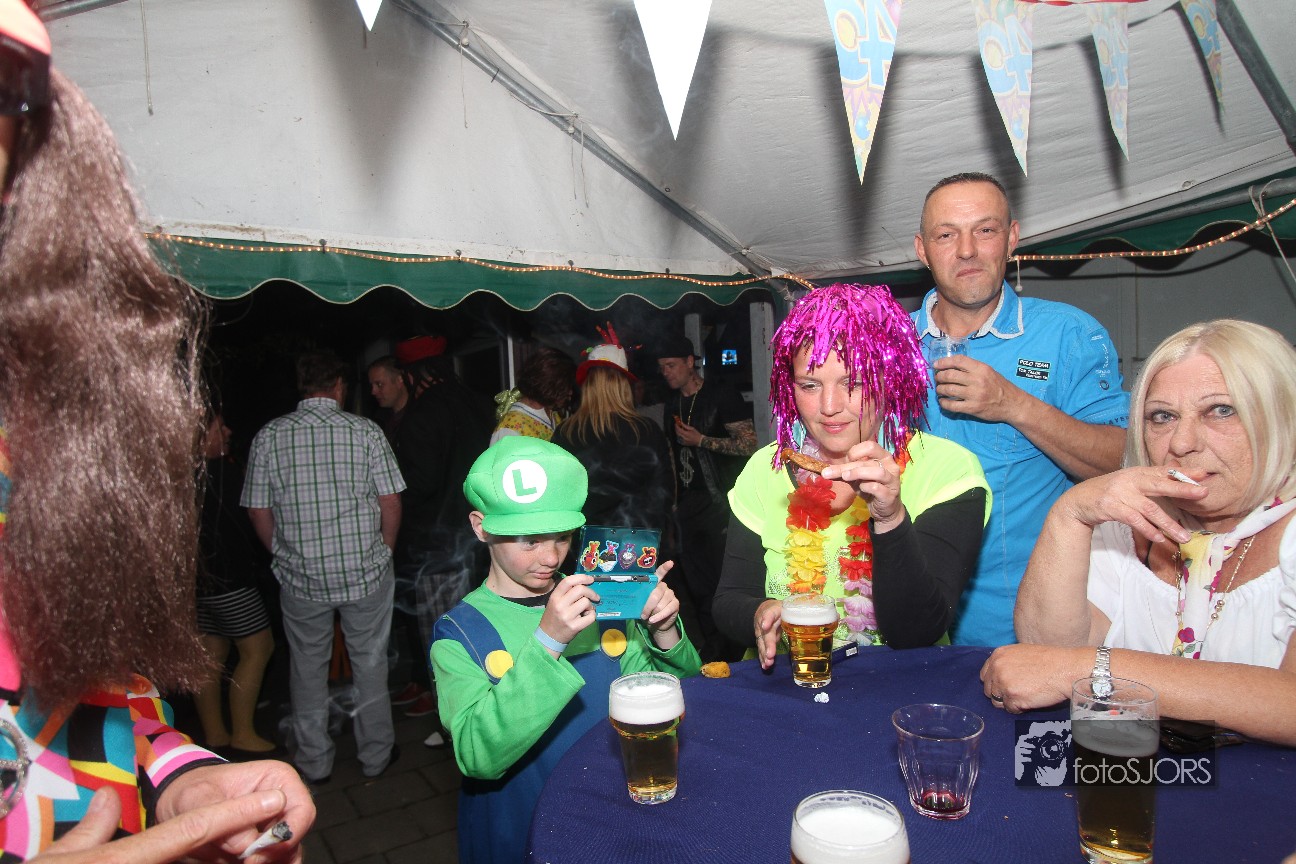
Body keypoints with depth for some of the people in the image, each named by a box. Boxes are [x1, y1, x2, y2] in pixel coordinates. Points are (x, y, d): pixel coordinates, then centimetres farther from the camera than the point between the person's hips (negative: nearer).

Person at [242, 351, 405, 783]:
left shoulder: (269, 436, -3)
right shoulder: (365, 431, -8)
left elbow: (259, 512, 0)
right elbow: (390, 503, -7)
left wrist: (286, 556, 14)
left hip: (300, 577, 1)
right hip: (365, 573, -1)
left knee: (308, 670, 18)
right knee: (370, 665, 15)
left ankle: (314, 762, 31)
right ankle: (376, 754, 28)